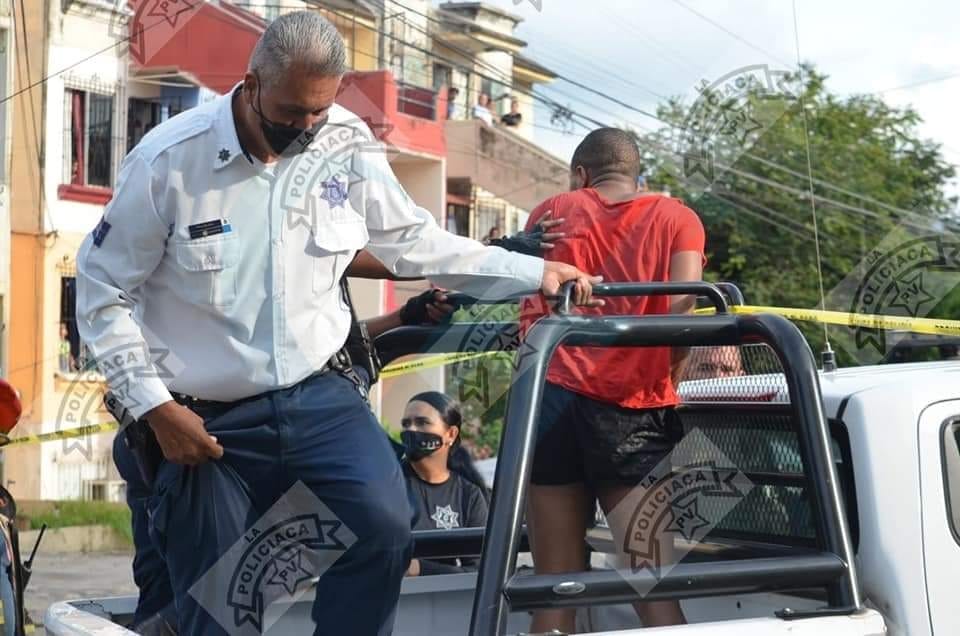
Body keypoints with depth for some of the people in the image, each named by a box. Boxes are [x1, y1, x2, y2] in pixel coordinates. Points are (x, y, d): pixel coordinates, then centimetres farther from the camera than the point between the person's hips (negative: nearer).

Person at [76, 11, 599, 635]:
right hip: (207, 420, -2)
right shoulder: (169, 160, -12)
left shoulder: (348, 143, -2)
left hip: (318, 394, 2)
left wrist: (532, 272, 4)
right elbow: (103, 289, -4)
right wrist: (155, 406, -10)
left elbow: (415, 242, 11)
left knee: (386, 526, -26)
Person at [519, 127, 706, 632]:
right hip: (636, 409, -1)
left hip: (552, 396, 1)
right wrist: (655, 370, 7)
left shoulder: (553, 212, 15)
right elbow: (681, 312, -4)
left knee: (554, 588, 3)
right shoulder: (677, 218, 11)